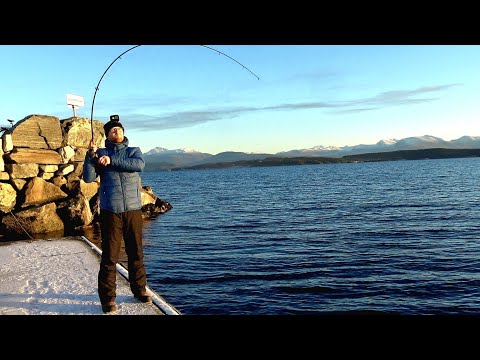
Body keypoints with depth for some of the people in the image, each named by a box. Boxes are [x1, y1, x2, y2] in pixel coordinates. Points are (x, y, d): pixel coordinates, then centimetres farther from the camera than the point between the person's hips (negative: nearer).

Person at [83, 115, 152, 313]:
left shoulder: (134, 151, 12)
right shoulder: (101, 153, 10)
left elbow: (139, 164, -12)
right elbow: (88, 177, -1)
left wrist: (112, 160, -18)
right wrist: (90, 155, -14)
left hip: (133, 210, 1)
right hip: (110, 211, -1)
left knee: (136, 253, 9)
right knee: (109, 256, 0)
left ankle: (139, 289, 24)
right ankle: (108, 298, 10)